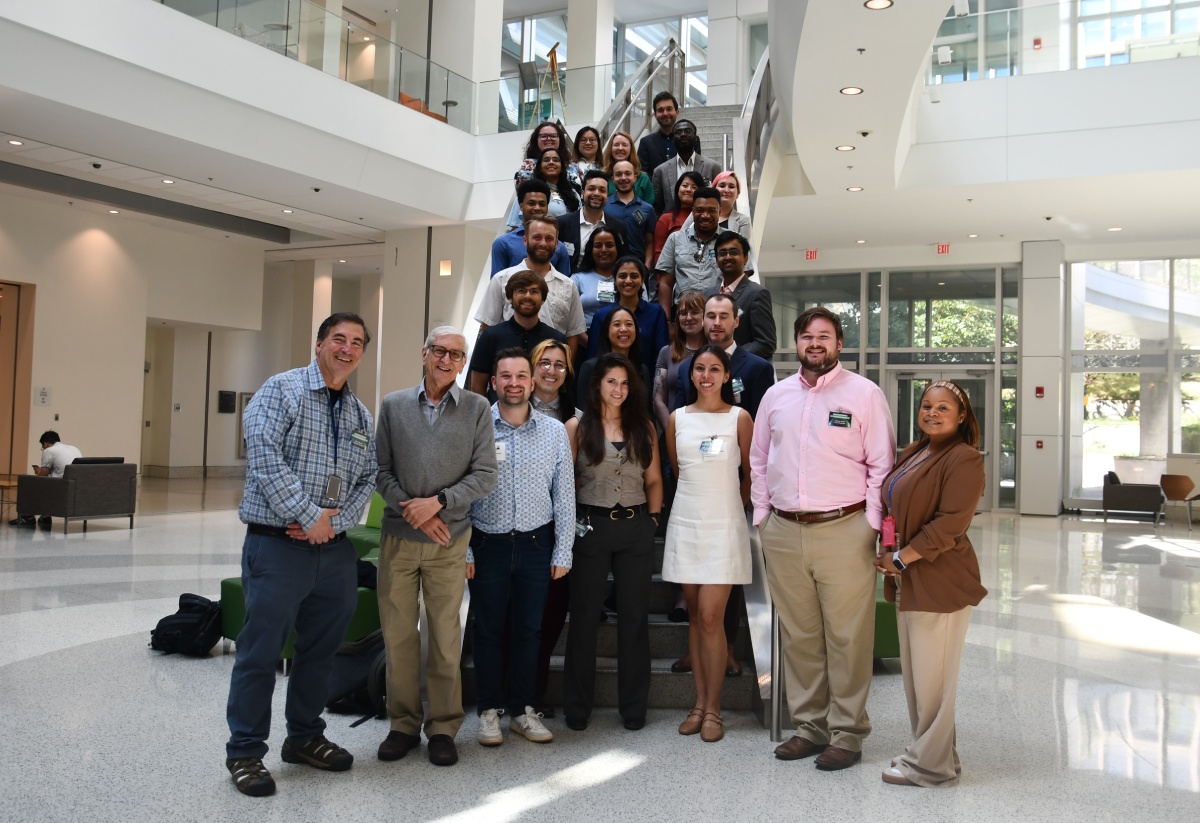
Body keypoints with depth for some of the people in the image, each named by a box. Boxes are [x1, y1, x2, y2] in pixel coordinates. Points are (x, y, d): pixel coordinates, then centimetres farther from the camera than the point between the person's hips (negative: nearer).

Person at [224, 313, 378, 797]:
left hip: (334, 547, 6)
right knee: (261, 650, 1)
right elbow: (265, 457, -16)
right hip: (277, 544, -6)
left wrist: (335, 522, -6)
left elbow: (367, 478, 11)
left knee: (321, 648, 15)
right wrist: (309, 516, -17)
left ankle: (305, 737, 32)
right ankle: (244, 752, 16)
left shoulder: (361, 416, 14)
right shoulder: (282, 390, -5)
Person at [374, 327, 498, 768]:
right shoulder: (393, 405, 7)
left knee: (445, 636, 4)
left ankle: (443, 727, 17)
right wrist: (414, 511, -9)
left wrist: (438, 502, -13)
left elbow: (485, 475, -2)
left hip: (450, 539, -1)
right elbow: (382, 471, 4)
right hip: (398, 536, 1)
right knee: (398, 633, 6)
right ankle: (403, 724, 20)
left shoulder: (477, 409, 3)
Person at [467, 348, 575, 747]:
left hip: (535, 544, 2)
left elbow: (564, 495, 5)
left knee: (529, 630, 9)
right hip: (487, 544, -1)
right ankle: (489, 710, 21)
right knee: (488, 629, 7)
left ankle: (523, 710, 23)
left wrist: (563, 551, 3)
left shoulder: (555, 432, 2)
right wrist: (462, 550, -5)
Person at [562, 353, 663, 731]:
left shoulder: (644, 427, 9)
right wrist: (572, 522, -5)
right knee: (584, 616, 5)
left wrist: (653, 517, 3)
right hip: (591, 526, -2)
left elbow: (654, 480, 12)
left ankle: (633, 706, 18)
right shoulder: (577, 427, 1)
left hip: (636, 528, 2)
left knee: (634, 616, 7)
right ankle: (577, 706, 16)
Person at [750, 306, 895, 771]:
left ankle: (847, 733, 13)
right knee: (798, 636, 11)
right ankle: (809, 727, 24)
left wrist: (872, 524, -8)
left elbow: (881, 465, -2)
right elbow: (759, 461, 18)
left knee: (847, 638, 0)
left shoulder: (863, 393, -1)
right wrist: (762, 515, 11)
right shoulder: (776, 396, 12)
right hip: (783, 533, 4)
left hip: (843, 531, -4)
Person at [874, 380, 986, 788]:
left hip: (940, 582, -9)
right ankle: (927, 751, 29)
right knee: (914, 673, 16)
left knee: (931, 677, -1)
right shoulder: (912, 454, 15)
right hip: (908, 582, 9)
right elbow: (893, 508, 23)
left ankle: (931, 765, 12)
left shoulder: (964, 460, -12)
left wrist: (902, 557, -16)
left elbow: (949, 524, -19)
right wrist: (887, 551, 7)